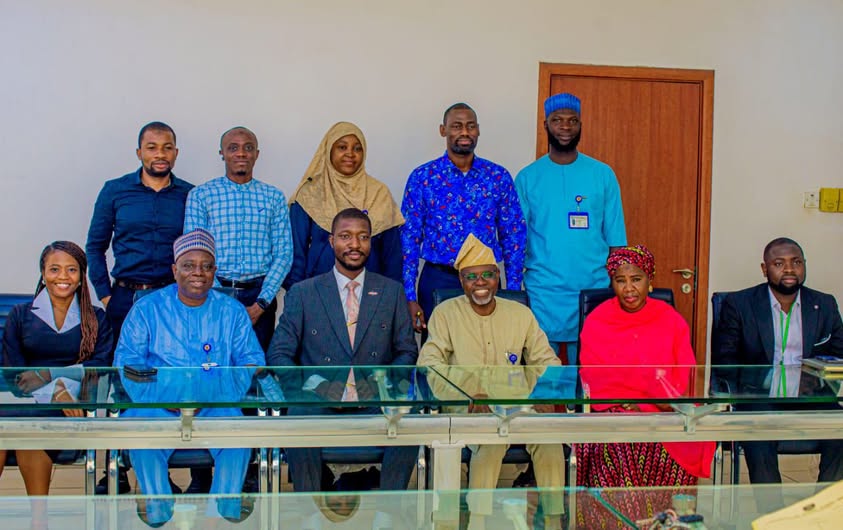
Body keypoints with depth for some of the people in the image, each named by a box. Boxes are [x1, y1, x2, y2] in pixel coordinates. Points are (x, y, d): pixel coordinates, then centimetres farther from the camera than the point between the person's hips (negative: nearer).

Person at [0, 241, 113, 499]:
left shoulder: (96, 319, 16)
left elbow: (101, 366, 0)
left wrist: (49, 374, -14)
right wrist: (55, 392, -15)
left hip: (74, 408, -1)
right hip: (26, 401, 1)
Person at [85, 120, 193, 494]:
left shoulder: (190, 195, 6)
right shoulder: (114, 191, 6)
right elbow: (95, 246, 10)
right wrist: (105, 294, 3)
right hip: (126, 298, 1)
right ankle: (116, 470, 14)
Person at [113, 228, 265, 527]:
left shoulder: (232, 311, 14)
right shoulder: (147, 309, 10)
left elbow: (252, 360, 7)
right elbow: (127, 362, 1)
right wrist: (165, 396, -16)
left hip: (217, 405, 0)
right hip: (157, 405, 0)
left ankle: (226, 507, -13)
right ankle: (158, 507, -13)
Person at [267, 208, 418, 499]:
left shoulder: (392, 292, 14)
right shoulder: (302, 293, 10)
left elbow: (407, 351, 14)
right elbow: (278, 354, 6)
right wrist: (314, 383, -12)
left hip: (374, 403, 1)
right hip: (319, 402, 0)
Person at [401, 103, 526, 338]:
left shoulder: (499, 177, 4)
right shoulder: (422, 177, -1)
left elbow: (513, 237, 7)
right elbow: (409, 238, -1)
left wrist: (513, 292, 2)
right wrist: (410, 297, -6)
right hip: (438, 281, -1)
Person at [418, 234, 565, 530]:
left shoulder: (521, 314, 12)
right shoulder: (446, 313, 3)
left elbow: (546, 361, 11)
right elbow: (428, 363, -7)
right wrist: (469, 393, -23)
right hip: (464, 409, -2)